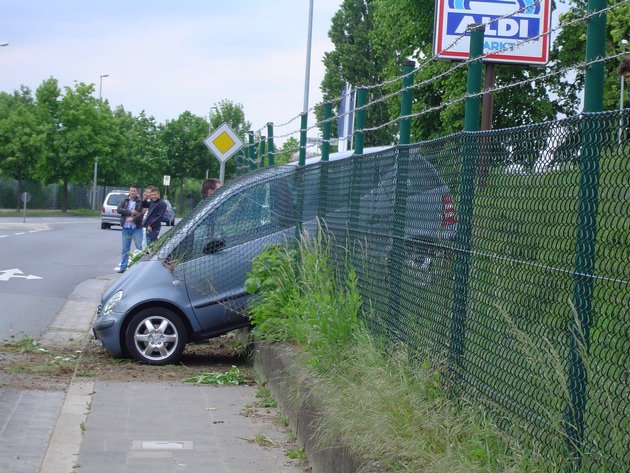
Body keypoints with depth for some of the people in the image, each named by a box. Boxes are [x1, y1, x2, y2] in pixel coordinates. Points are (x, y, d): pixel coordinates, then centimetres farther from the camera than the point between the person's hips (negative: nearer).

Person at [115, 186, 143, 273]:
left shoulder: (140, 202, -2)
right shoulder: (124, 201, 8)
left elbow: (142, 213, -12)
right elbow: (118, 209, -5)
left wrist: (133, 218, -23)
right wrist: (130, 212, -14)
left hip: (137, 228, -3)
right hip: (126, 228, 3)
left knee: (140, 247, -5)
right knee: (125, 249, 9)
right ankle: (123, 267, 15)